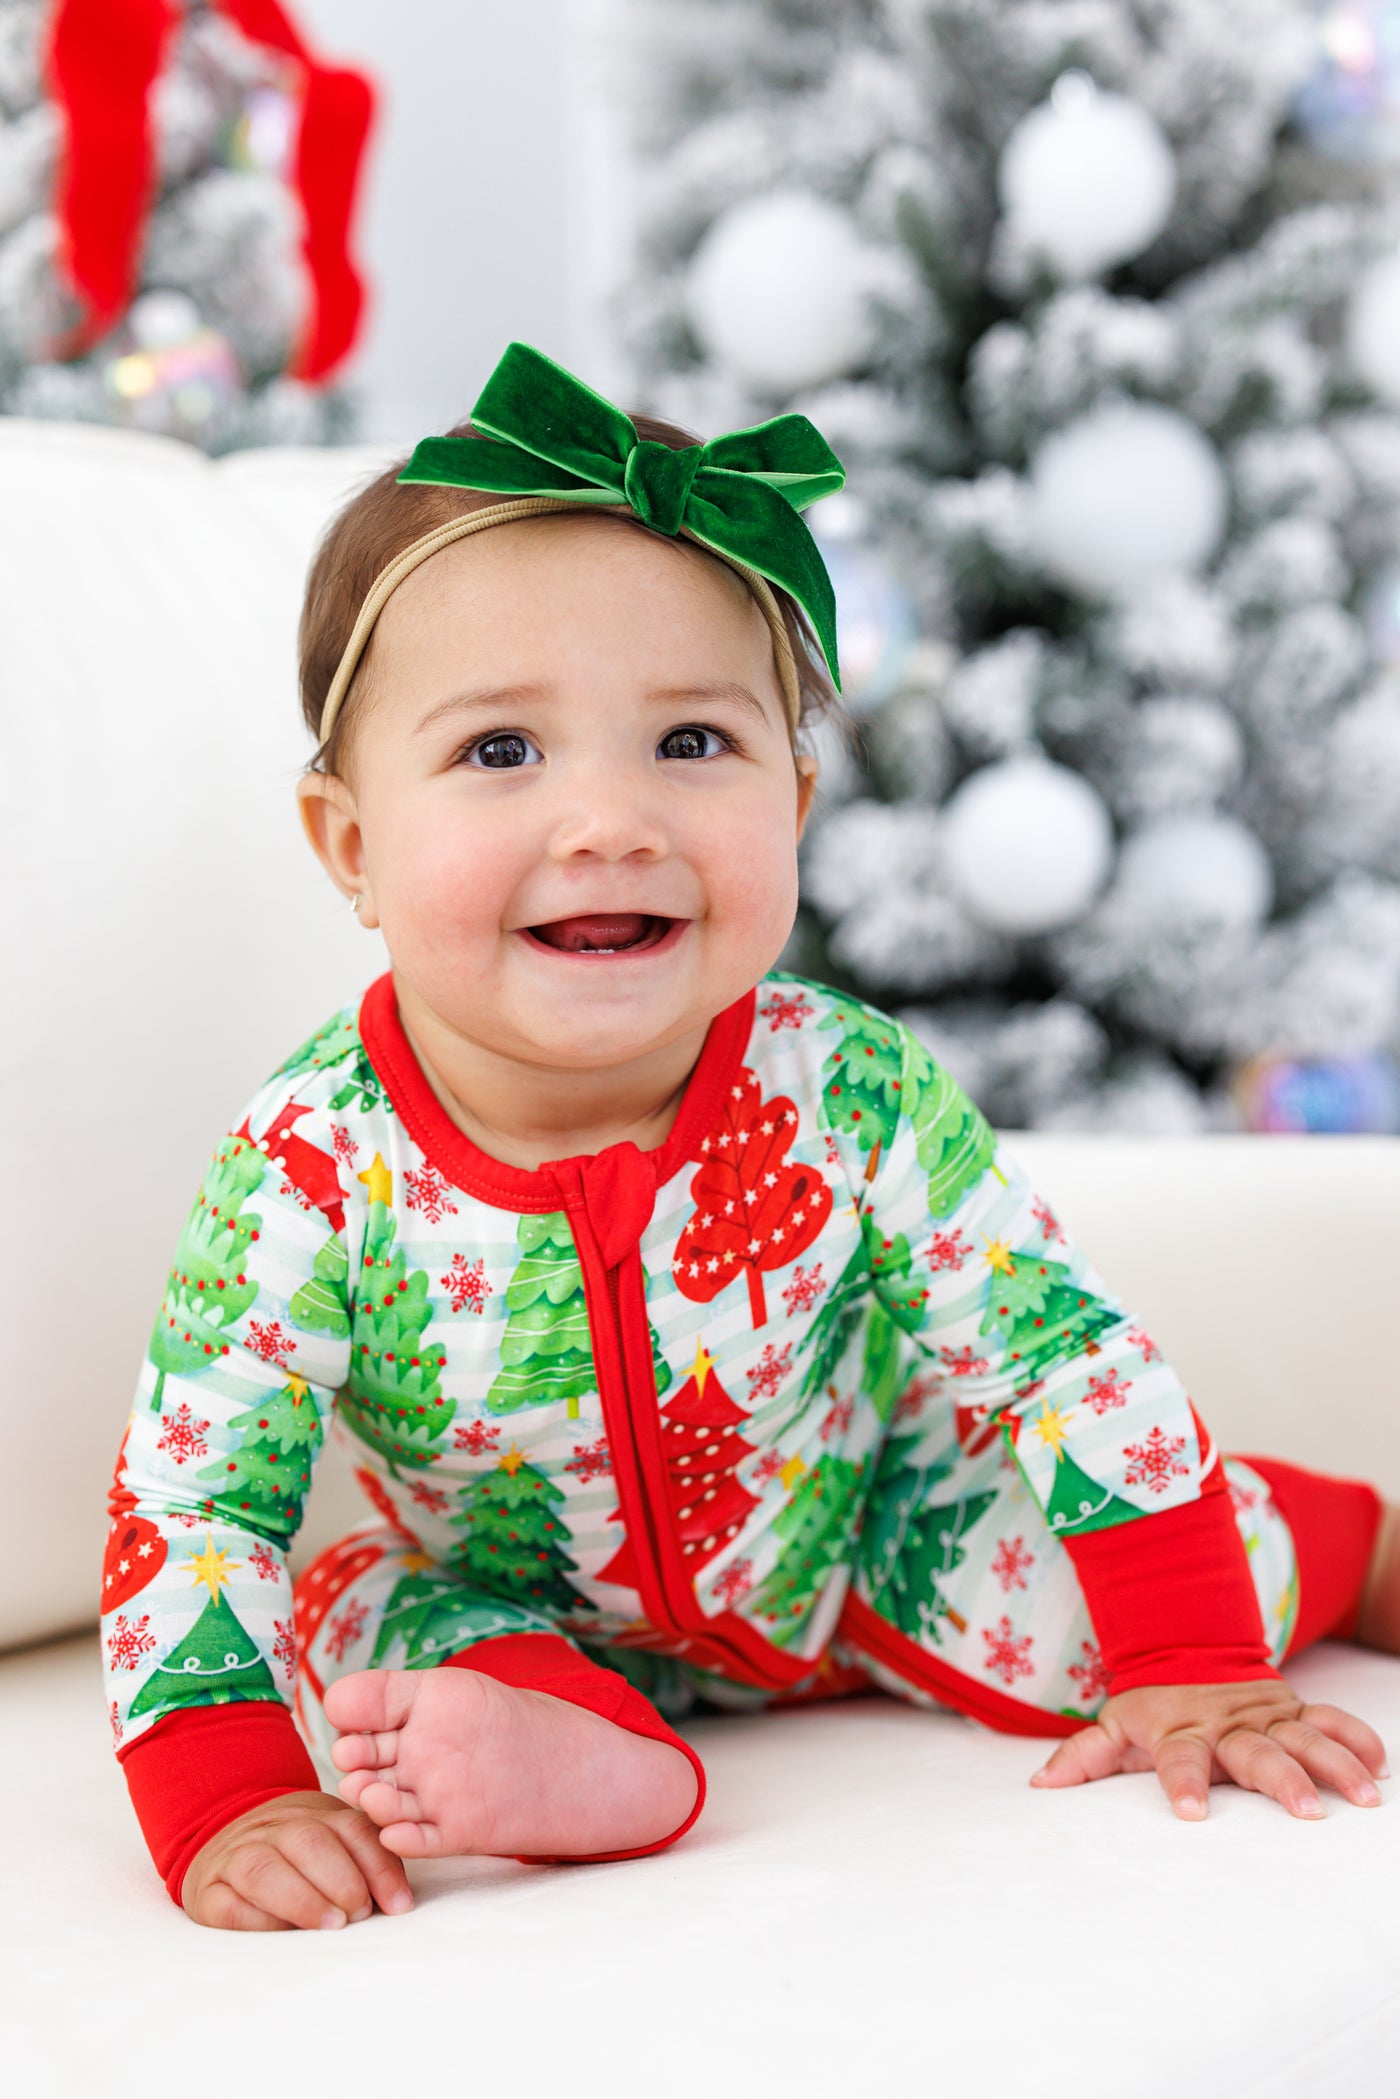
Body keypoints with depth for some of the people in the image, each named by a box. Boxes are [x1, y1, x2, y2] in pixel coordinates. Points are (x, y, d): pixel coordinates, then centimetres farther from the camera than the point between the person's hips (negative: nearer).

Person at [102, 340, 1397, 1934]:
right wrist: (232, 1808, -34)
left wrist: (1191, 1668, -18)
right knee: (358, 1614, -23)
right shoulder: (309, 1174, -29)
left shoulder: (857, 1099, -27)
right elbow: (188, 1507, -22)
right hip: (522, 1607, 0)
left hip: (862, 1541, 1)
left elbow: (1074, 1358, -17)